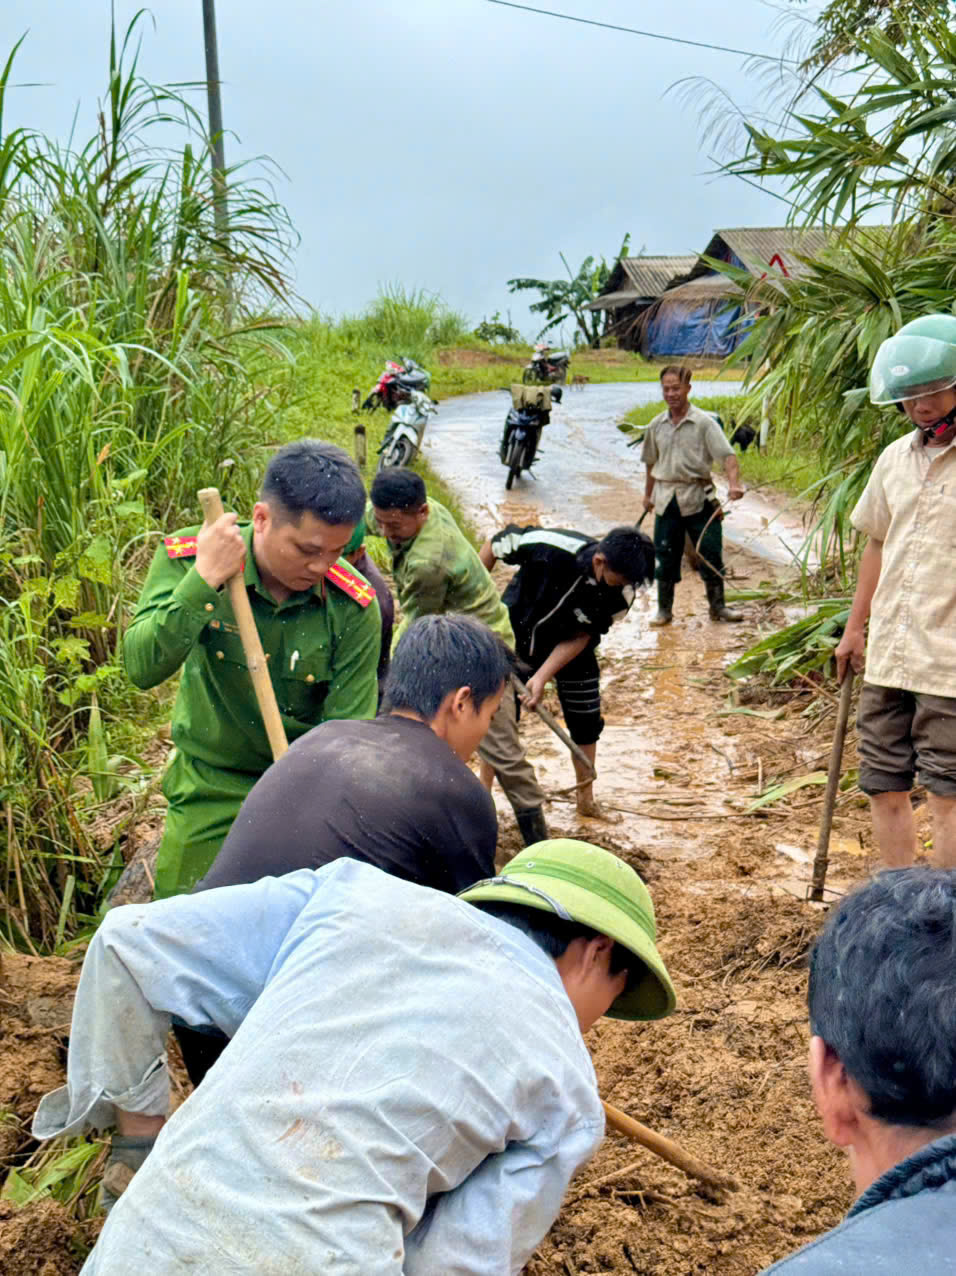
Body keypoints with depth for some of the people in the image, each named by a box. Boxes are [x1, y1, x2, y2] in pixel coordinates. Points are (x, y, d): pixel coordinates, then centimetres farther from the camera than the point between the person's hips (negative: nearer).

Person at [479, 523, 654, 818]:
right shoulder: (550, 546, -37)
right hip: (514, 635, -2)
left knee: (586, 723, 7)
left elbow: (581, 636, -17)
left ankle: (586, 800, 28)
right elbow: (495, 544, -20)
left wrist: (542, 677, -26)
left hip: (570, 649, 2)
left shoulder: (621, 595, -28)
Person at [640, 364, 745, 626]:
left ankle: (717, 606, 14)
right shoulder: (656, 425, 7)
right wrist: (648, 494, 23)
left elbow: (727, 455, -14)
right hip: (666, 498, 3)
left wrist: (734, 484, -30)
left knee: (710, 553, 1)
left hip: (698, 498, -3)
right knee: (666, 556, 6)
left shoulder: (704, 422, -6)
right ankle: (664, 609, 17)